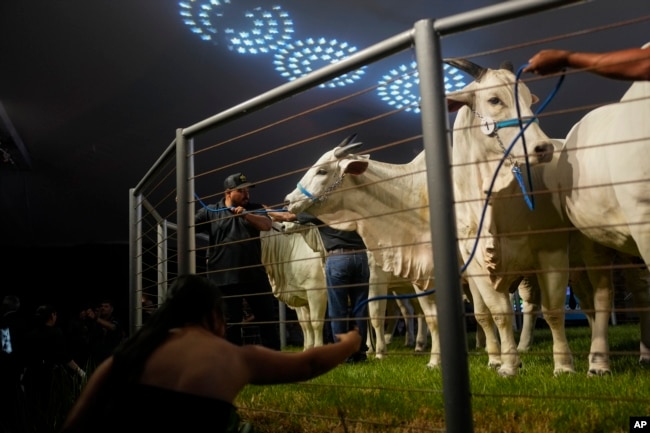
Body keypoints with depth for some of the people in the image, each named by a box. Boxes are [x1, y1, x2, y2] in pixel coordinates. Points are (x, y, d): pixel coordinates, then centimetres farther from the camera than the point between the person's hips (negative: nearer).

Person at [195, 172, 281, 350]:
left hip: (255, 275, 2)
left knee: (268, 317, 7)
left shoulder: (254, 209, 10)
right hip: (225, 278, -2)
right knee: (230, 323, 7)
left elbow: (266, 224, -7)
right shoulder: (210, 212, 7)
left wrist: (246, 215, -23)